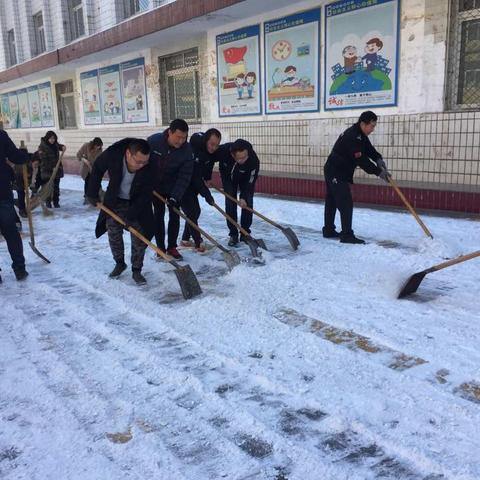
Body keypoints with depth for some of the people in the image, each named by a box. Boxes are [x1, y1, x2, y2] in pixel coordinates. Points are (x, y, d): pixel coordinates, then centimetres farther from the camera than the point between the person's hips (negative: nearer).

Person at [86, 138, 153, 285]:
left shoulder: (148, 167, -31)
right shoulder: (112, 154, -29)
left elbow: (145, 195, -22)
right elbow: (97, 169, -8)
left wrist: (131, 214, -27)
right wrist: (92, 193, -6)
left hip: (137, 204, -1)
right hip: (115, 201, 1)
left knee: (139, 236, -5)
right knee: (113, 233, 4)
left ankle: (136, 270, 8)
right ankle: (119, 263, 24)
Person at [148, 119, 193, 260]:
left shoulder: (187, 150, -24)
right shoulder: (153, 141, -25)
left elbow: (184, 177, -23)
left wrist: (175, 197, -30)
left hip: (174, 187, 1)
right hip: (156, 186, -1)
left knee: (175, 215, 1)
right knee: (159, 215, 0)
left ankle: (172, 247, 14)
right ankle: (160, 248, 9)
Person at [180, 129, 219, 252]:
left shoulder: (211, 151, -7)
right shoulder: (194, 150, -33)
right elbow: (196, 176, -33)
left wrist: (208, 179, 5)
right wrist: (207, 194, -32)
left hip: (193, 185, 9)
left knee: (196, 210, 10)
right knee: (191, 212, -11)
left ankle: (185, 239, 22)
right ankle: (198, 243, -6)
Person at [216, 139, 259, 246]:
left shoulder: (254, 160, -40)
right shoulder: (223, 150, -38)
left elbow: (250, 181, -28)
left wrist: (243, 197, -32)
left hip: (246, 178, -1)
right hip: (228, 177, 1)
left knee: (247, 203, -5)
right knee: (230, 204, -4)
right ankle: (233, 234, 4)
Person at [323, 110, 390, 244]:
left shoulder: (359, 134, 8)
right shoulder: (352, 136, -24)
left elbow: (369, 148, 7)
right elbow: (361, 160, -26)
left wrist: (378, 159, -13)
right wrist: (378, 172, -23)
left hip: (333, 172, 11)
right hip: (336, 173, -11)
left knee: (332, 202, 17)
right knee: (346, 203, -12)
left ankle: (328, 230, 27)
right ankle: (347, 235, -10)